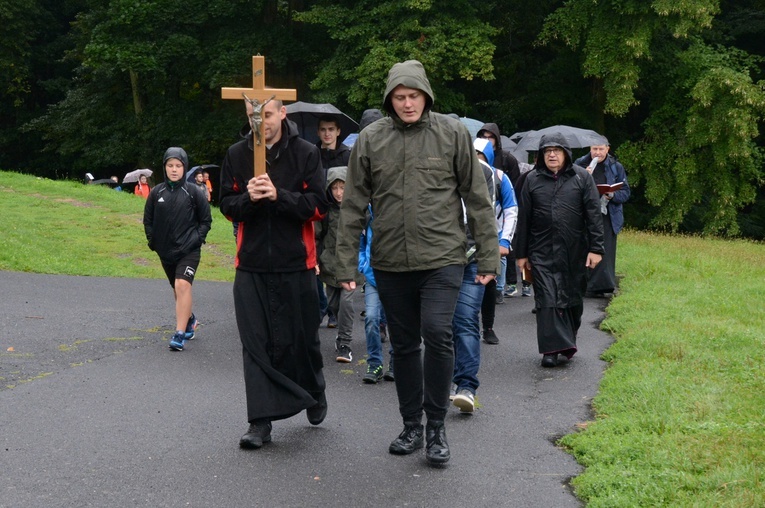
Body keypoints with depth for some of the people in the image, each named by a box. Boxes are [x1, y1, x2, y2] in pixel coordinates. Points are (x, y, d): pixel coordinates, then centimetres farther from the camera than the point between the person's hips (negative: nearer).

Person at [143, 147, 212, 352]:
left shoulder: (193, 192, -5)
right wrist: (153, 241, 5)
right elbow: (148, 220, 14)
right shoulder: (156, 192, 3)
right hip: (165, 251, 4)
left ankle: (180, 333, -21)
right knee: (177, 289, 17)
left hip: (189, 251, -4)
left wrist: (197, 239, -5)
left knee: (183, 285, -21)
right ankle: (189, 319, 42)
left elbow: (206, 220, 4)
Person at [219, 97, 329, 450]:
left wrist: (279, 195, -21)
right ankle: (260, 421, 3)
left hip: (296, 264, -2)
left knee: (302, 337, 10)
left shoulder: (306, 153, -2)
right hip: (251, 265, 2)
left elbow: (319, 205, -7)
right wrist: (248, 198, -16)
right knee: (257, 344, -1)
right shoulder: (237, 155, 5)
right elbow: (227, 206, 5)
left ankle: (314, 392, 38)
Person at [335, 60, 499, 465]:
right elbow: (353, 206, 5)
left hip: (442, 257, -2)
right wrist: (346, 264, 1)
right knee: (404, 345, 12)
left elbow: (477, 198, 2)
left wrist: (488, 256, 0)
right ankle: (411, 425, 26)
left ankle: (436, 427, 1)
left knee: (437, 334, -15)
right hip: (390, 262, 3)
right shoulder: (370, 140, 2)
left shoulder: (453, 134, -1)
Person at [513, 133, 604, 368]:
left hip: (574, 252, 0)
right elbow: (524, 219, 9)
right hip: (542, 252, 0)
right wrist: (521, 253, 8)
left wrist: (595, 248, -8)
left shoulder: (582, 177, 2)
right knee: (547, 299, -6)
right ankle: (551, 348, -5)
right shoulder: (533, 180, 6)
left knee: (572, 298, 11)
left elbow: (593, 214, -1)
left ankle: (568, 341, 29)